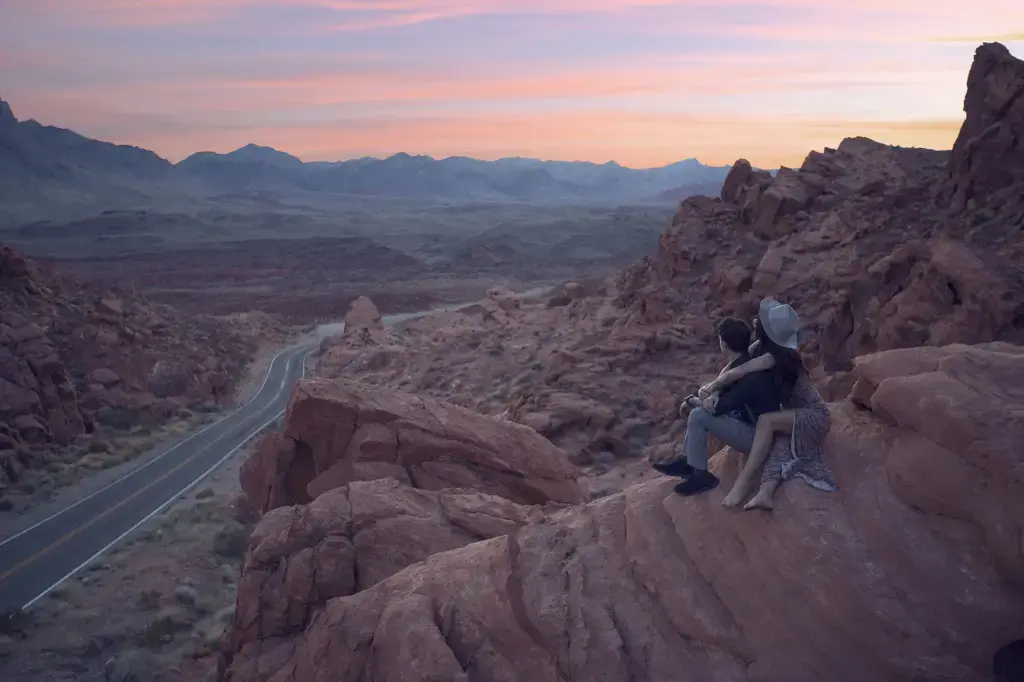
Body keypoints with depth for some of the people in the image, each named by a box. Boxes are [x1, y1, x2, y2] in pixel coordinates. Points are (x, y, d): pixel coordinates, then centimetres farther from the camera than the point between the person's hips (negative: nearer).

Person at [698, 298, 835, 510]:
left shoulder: (775, 356, -27)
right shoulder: (762, 347, -1)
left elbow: (737, 373, -31)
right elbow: (735, 365, 2)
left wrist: (711, 387, -16)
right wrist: (714, 386, -14)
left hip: (814, 416, -7)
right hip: (798, 415, 7)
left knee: (766, 421, -30)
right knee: (778, 445, -24)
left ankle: (745, 481, -27)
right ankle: (765, 493, -47)